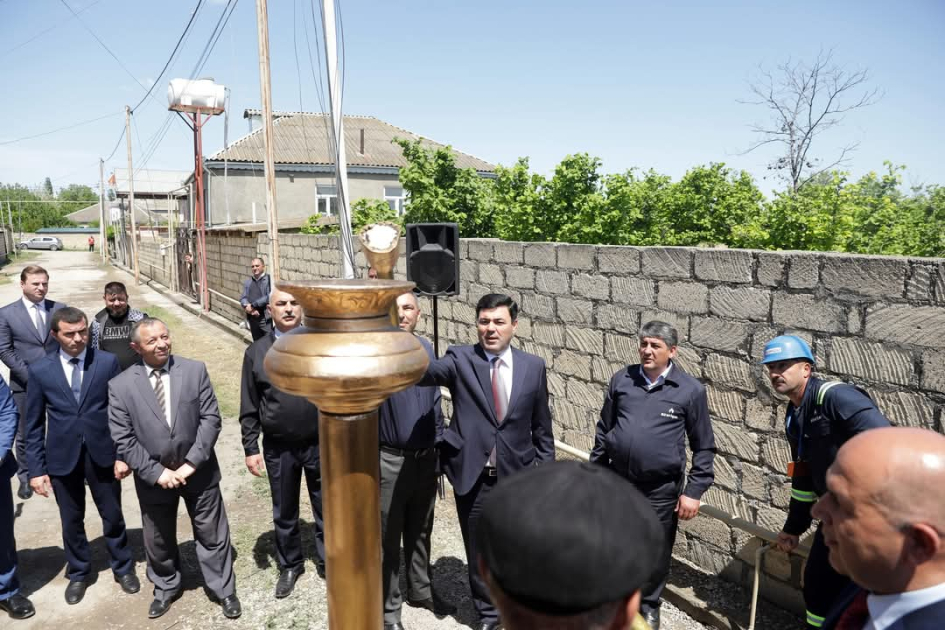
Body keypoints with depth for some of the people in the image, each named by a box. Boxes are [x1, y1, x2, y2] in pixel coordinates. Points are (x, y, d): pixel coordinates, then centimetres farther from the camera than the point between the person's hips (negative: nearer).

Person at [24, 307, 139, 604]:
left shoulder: (108, 362, -8)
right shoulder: (40, 370, -6)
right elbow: (33, 424, 0)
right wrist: (36, 468, -2)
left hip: (102, 454, -1)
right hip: (62, 458, 1)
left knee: (113, 516, 14)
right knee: (72, 521, 17)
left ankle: (123, 568, 35)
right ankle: (79, 573, 39)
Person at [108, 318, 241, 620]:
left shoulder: (195, 370, -8)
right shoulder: (120, 386, -9)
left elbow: (210, 418, -9)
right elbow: (122, 440, -9)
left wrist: (191, 463, -15)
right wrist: (156, 472, -14)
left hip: (198, 472, 0)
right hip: (153, 477, 1)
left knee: (212, 534, 12)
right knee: (158, 540, 20)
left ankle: (224, 589, 32)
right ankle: (165, 588, 46)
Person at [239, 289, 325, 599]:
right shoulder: (256, 352, -4)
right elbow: (249, 408, 1)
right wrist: (250, 448, -1)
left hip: (321, 444, -1)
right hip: (278, 448, 1)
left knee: (325, 509, 16)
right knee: (284, 513, 18)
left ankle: (327, 562, 37)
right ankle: (289, 565, 40)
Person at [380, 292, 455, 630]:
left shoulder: (426, 348, 2)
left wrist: (439, 447, 12)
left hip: (425, 458, 5)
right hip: (389, 461, -5)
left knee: (420, 531, 22)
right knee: (388, 538, 11)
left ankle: (420, 590, 41)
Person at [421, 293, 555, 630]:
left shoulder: (533, 365, -1)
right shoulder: (460, 359, -7)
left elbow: (541, 426, 5)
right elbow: (428, 372, -28)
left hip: (517, 476, 1)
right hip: (473, 476, -1)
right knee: (478, 553, 15)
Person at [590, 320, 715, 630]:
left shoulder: (691, 390, -8)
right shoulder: (621, 379, -1)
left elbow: (704, 447, -2)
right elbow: (604, 430, 8)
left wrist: (693, 491, -7)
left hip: (661, 490, -2)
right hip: (616, 482, 2)